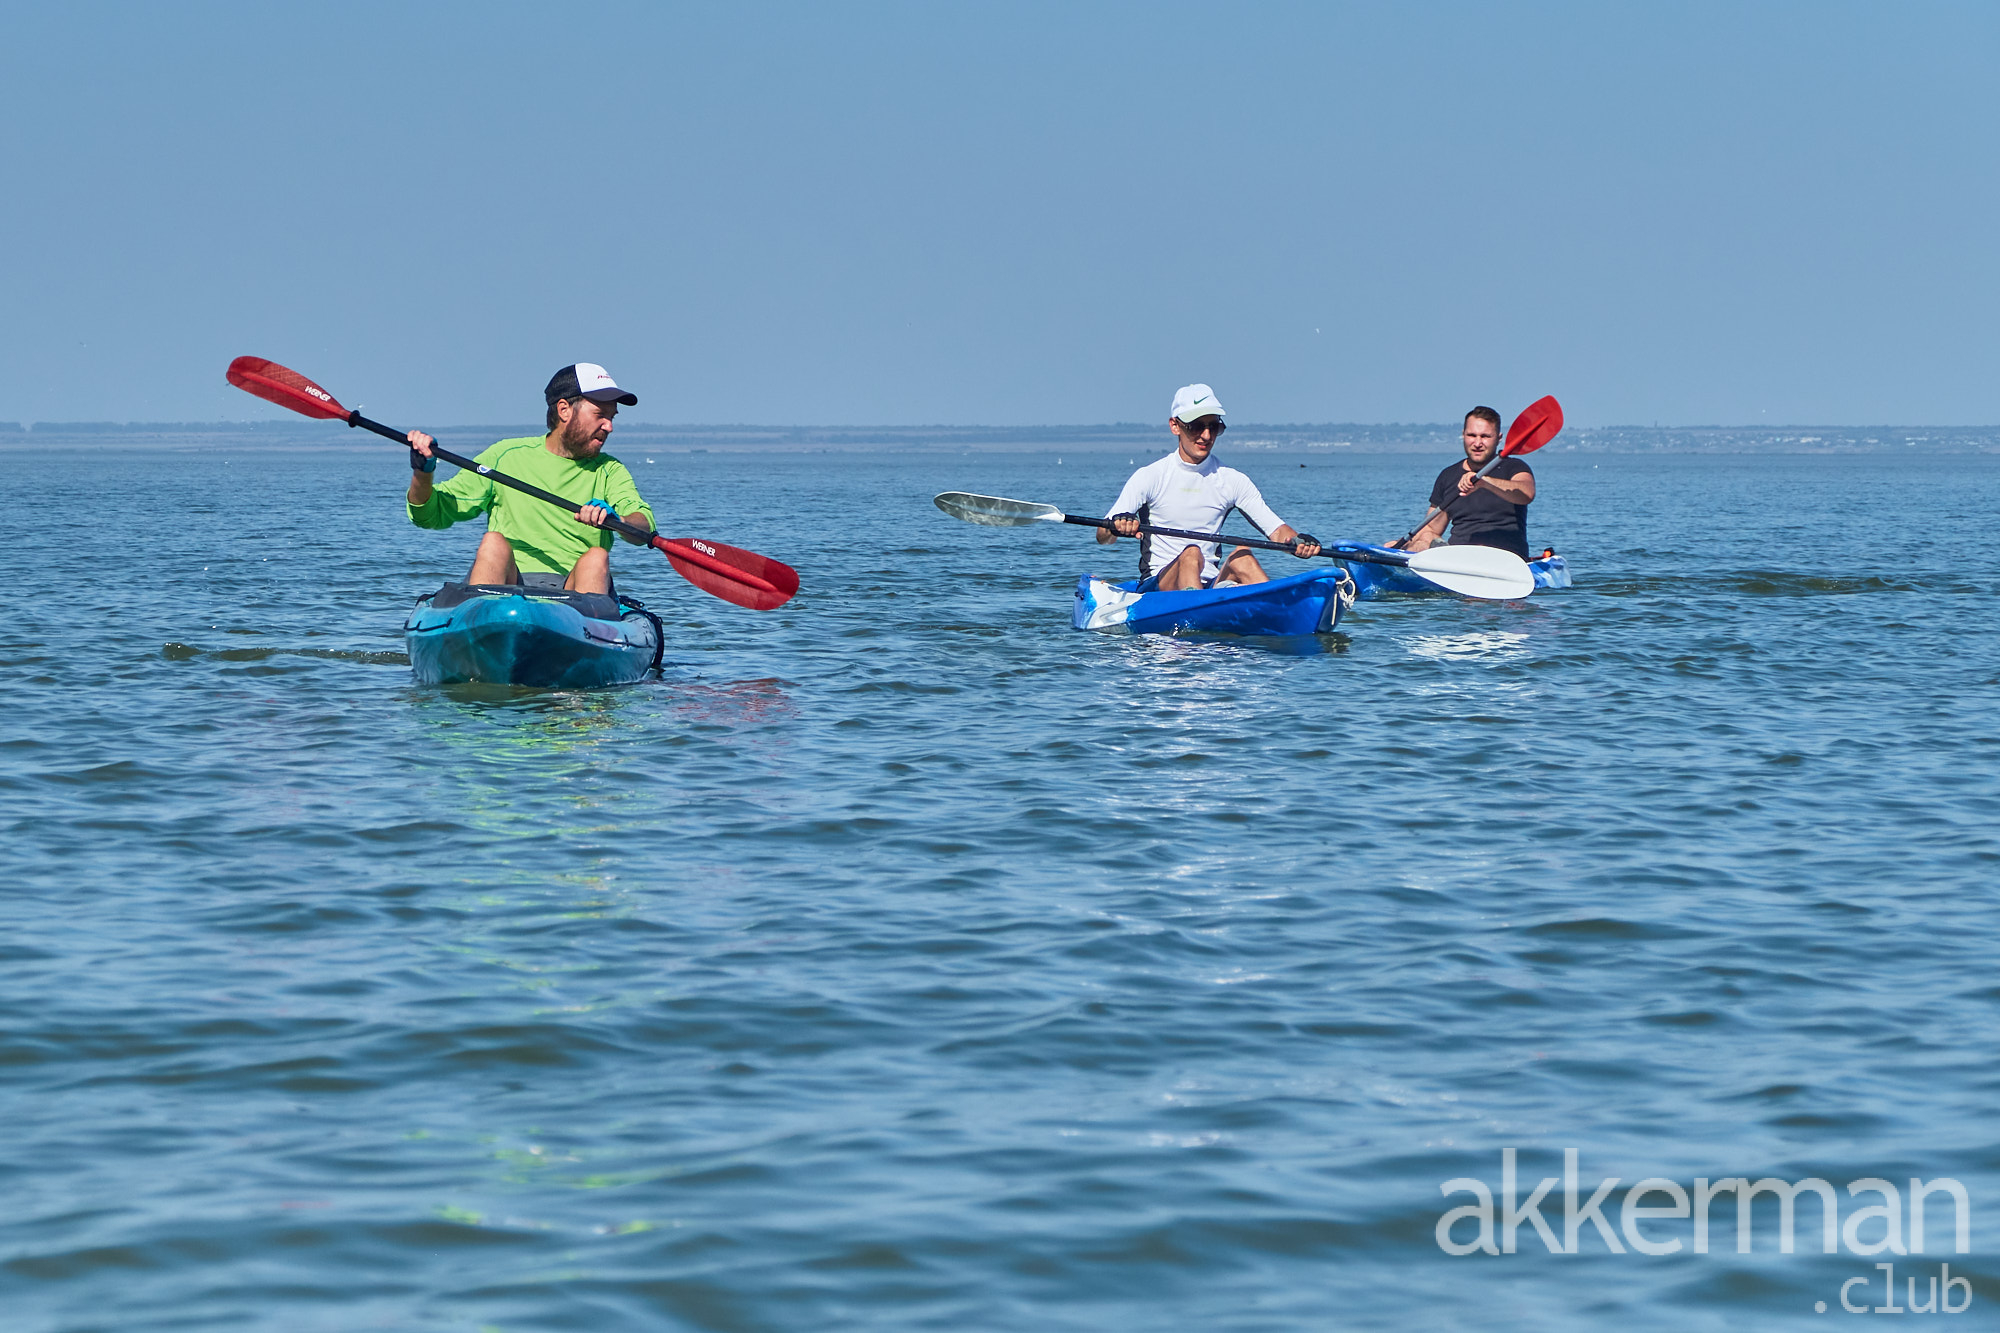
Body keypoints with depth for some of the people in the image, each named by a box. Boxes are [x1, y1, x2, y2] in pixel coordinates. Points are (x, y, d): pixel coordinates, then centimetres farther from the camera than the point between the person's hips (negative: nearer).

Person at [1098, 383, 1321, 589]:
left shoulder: (1232, 481, 11)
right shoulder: (1150, 477, 1)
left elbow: (1276, 529, 6)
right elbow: (1103, 536, -8)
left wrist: (1296, 541, -18)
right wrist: (1116, 526, -33)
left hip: (1212, 587, 3)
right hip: (1157, 587, -3)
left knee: (1241, 555, -27)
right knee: (1191, 554, -33)